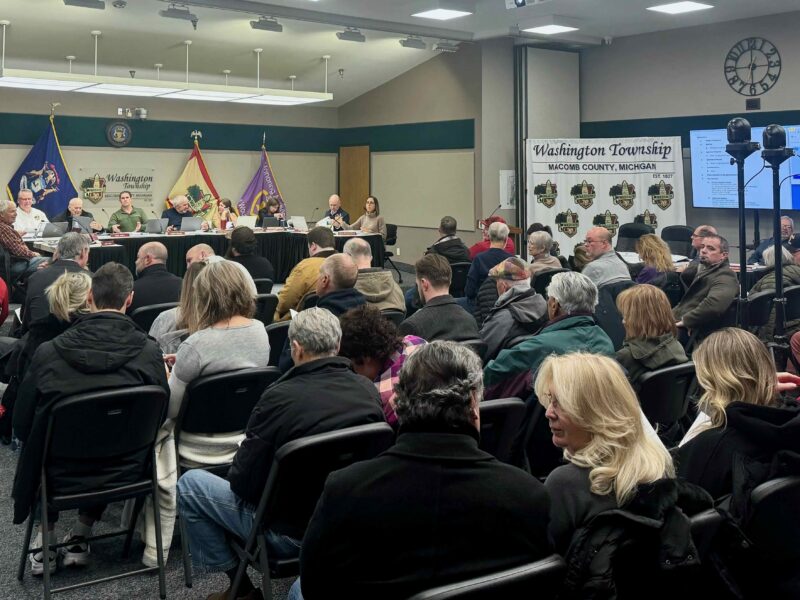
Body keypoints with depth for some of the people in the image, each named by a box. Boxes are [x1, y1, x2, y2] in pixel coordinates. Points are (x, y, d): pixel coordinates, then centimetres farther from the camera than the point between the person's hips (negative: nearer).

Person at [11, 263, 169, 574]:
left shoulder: (48, 353, -15)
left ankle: (46, 541, 34)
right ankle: (80, 537, 36)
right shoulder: (149, 351, -14)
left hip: (62, 473, 0)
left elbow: (22, 424, -4)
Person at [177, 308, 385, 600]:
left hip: (293, 530, -6)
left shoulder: (280, 397, -25)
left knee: (189, 484, 12)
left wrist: (236, 472, 6)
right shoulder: (368, 389, -10)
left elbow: (242, 482, -17)